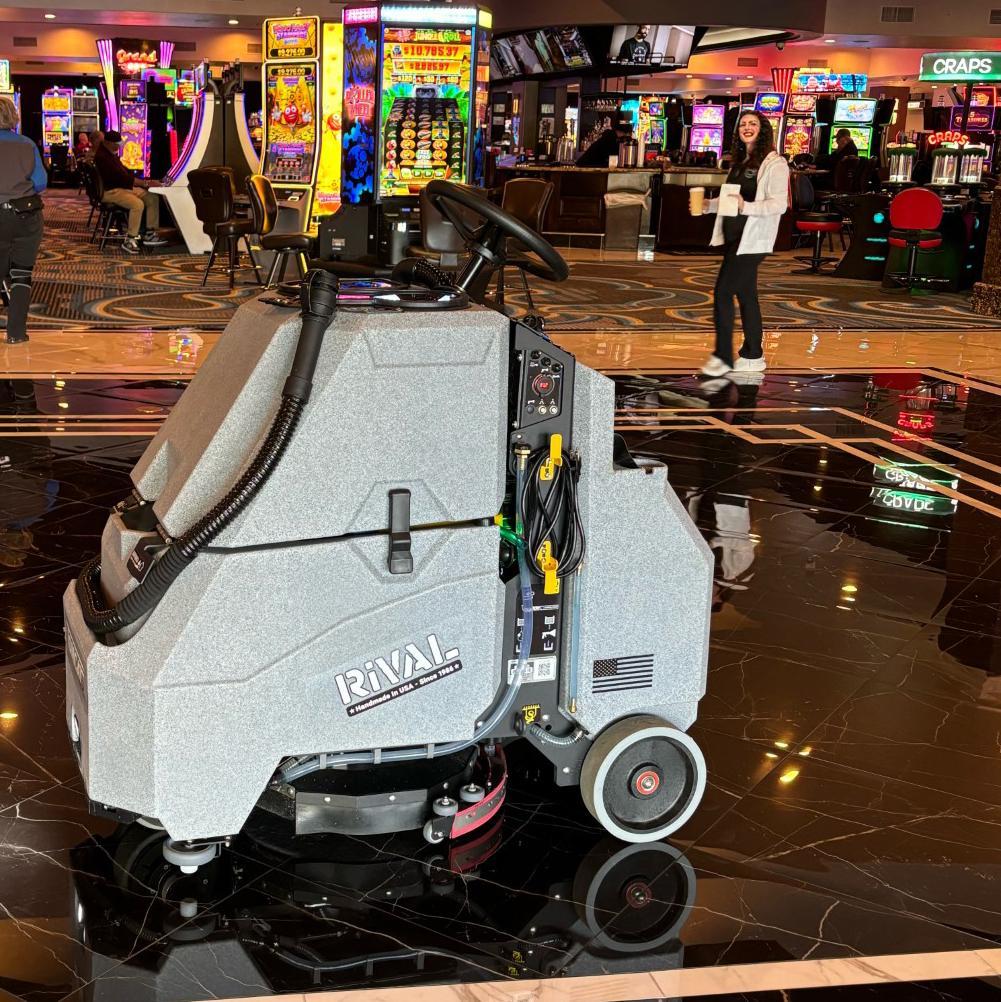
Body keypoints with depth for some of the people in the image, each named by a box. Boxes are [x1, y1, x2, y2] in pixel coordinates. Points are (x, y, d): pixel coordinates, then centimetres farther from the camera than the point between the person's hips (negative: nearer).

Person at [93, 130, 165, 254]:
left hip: (124, 187, 10)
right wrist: (144, 183, -23)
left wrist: (141, 182, 5)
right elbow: (119, 176, -24)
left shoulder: (112, 154, 16)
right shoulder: (102, 157, -17)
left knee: (153, 198, 0)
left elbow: (124, 170, 21)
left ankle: (150, 234, 1)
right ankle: (129, 241, -27)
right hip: (110, 191, -10)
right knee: (138, 204, -31)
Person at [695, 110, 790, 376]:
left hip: (752, 240, -8)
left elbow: (779, 204, -17)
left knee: (722, 292, -11)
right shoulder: (740, 162, 15)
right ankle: (752, 356, 19)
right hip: (734, 236, 8)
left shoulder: (774, 163, -10)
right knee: (745, 294, 12)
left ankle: (723, 356, -4)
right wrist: (708, 205, 9)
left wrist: (745, 207, -30)